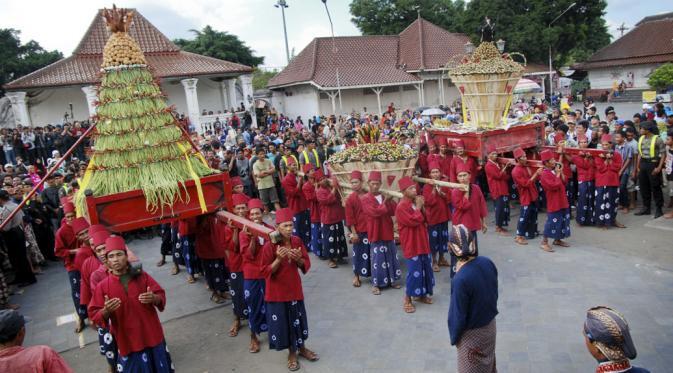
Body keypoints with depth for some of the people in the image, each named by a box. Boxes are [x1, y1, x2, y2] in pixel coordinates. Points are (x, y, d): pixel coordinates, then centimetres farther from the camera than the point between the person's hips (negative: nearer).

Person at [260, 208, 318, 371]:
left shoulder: (297, 241, -5)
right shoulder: (270, 246, -18)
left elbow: (306, 265, 1)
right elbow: (266, 272, -15)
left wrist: (298, 259, -20)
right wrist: (279, 259, -29)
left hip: (294, 288, 4)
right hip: (277, 292, -3)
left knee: (298, 319, 16)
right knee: (282, 321, 8)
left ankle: (302, 348, 38)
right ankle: (291, 353, 29)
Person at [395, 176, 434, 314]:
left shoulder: (415, 202, 8)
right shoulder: (401, 207, -17)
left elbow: (424, 219, 12)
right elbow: (413, 221, -25)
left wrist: (422, 207, -3)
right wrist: (418, 208, -14)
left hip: (422, 241, 9)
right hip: (411, 244, -8)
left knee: (425, 268, 15)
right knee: (414, 271, -7)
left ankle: (420, 294, 30)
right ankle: (407, 300, 6)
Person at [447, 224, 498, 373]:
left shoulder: (460, 279, -35)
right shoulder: (487, 262, -15)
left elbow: (458, 315, -23)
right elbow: (495, 293, 2)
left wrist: (454, 337, -5)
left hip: (472, 333, -6)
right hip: (490, 325, 6)